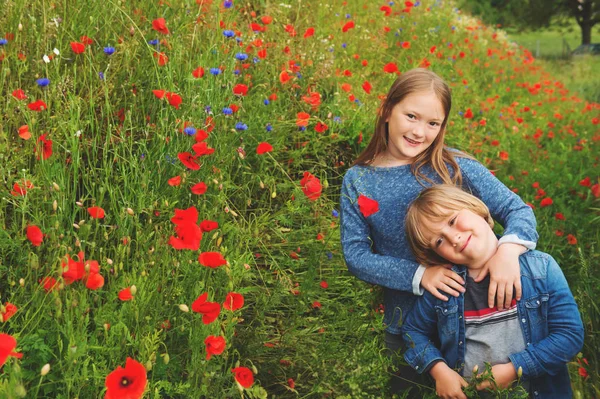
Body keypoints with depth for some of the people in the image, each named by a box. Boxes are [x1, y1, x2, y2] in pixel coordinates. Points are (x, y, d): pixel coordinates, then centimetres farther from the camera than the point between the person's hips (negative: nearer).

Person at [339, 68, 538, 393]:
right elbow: (355, 255, -8)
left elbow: (519, 210, -9)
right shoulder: (357, 181, -5)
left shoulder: (456, 168, -9)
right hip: (404, 326, 1)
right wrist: (418, 274, -22)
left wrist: (509, 247, -32)